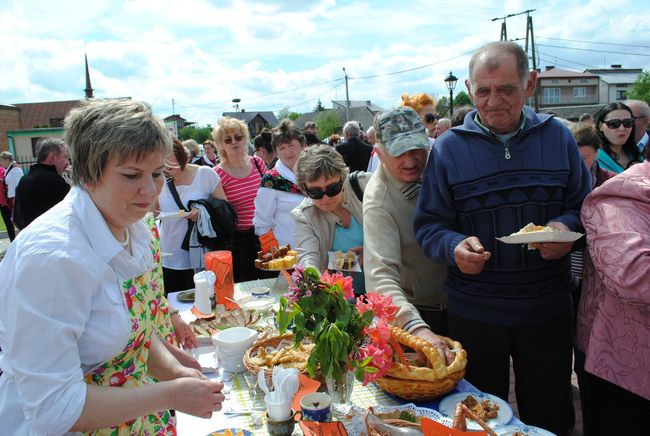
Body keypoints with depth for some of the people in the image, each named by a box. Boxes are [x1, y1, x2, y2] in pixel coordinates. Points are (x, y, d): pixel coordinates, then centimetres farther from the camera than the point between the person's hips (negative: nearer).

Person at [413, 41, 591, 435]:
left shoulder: (557, 137, 1)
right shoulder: (449, 147, -4)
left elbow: (584, 206, 7)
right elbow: (429, 225, -4)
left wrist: (568, 227, -15)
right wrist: (454, 247, -24)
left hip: (548, 309, 2)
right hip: (474, 311, -1)